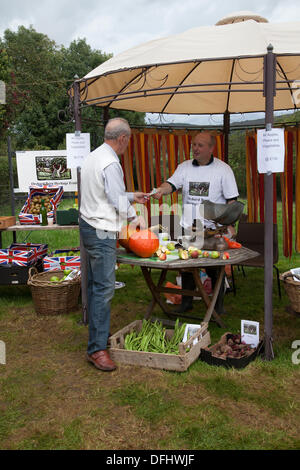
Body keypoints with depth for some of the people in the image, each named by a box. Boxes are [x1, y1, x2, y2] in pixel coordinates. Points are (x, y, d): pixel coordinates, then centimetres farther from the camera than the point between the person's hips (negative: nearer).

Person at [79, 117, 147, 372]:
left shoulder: (93, 157, 12)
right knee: (103, 288, -7)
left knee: (95, 284, 17)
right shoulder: (111, 163, -19)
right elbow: (118, 202, -16)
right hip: (101, 232, -10)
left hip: (88, 225, 10)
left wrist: (131, 196, 28)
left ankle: (99, 332, 30)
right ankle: (96, 348, -1)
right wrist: (135, 217, 2)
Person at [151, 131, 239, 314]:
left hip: (214, 228, -3)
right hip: (189, 227, 3)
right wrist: (161, 190, -28)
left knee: (215, 266, 4)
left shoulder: (223, 169, -1)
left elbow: (231, 199, -2)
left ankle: (219, 304, 20)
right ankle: (186, 301, 24)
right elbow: (172, 183, -5)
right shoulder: (185, 167, 7)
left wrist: (229, 225, -9)